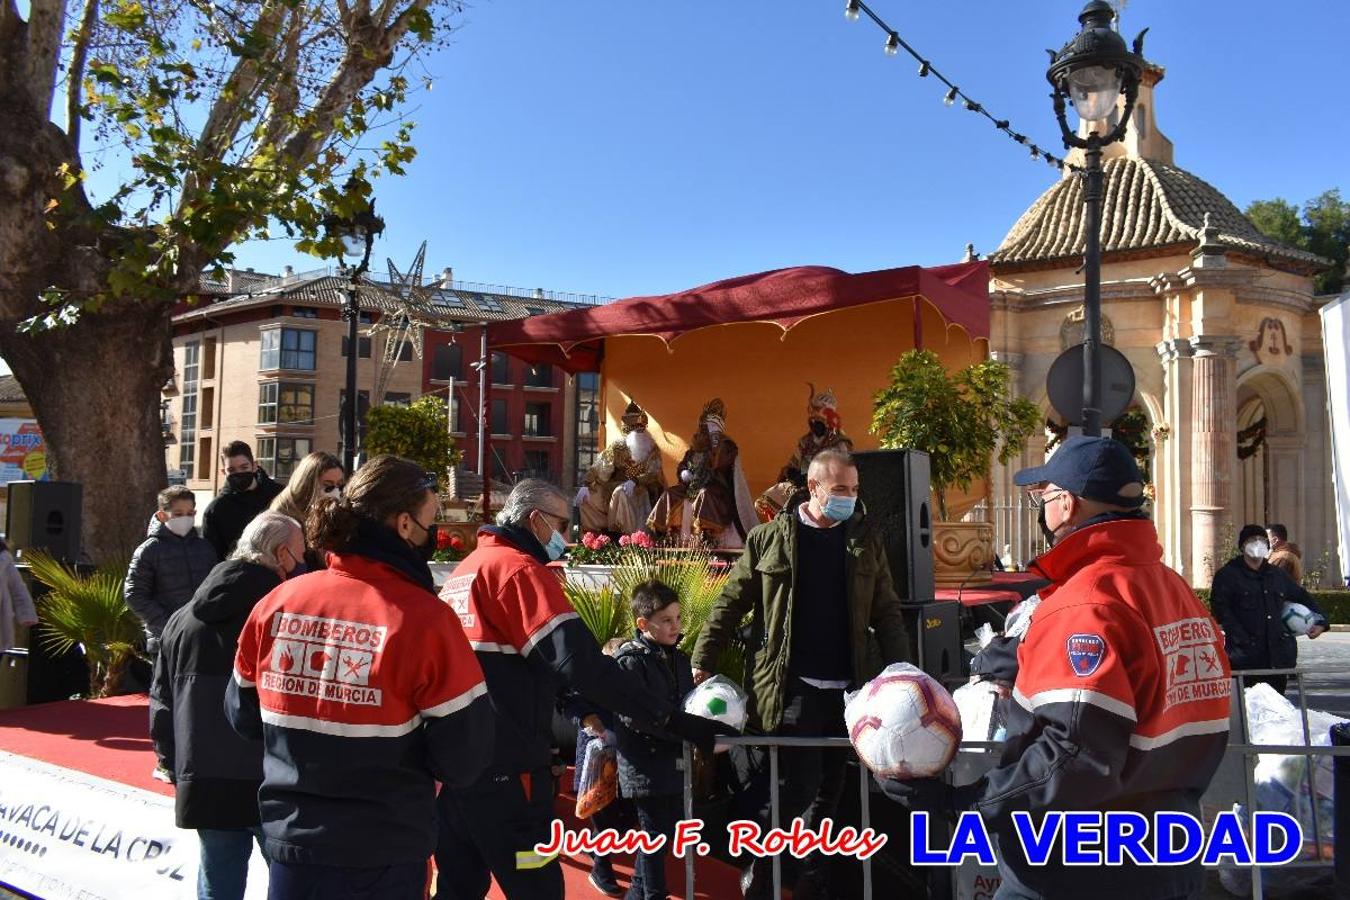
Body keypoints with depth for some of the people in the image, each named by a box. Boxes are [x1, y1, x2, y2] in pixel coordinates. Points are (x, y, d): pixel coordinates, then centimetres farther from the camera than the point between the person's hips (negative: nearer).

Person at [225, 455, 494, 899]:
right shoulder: (423, 618, -19)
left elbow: (242, 714, 8)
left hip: (290, 842, 4)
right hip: (384, 856, -4)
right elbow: (465, 755, -14)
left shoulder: (276, 603, -5)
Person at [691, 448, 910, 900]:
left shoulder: (866, 538, 7)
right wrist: (702, 661, -3)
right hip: (793, 687, -3)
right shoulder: (770, 538, -1)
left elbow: (886, 613, 9)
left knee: (829, 790, 12)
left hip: (849, 688, 4)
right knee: (795, 789, -5)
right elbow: (731, 604, 2)